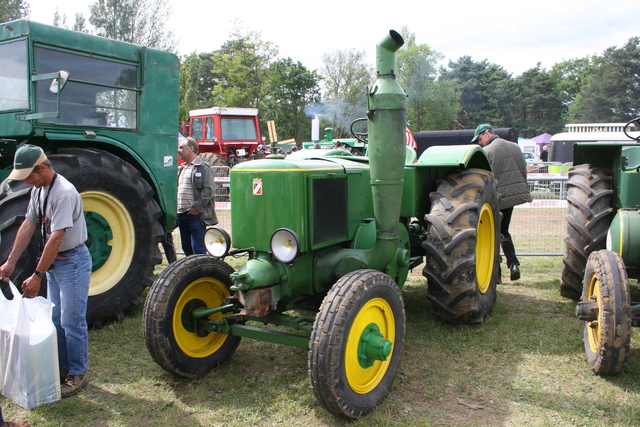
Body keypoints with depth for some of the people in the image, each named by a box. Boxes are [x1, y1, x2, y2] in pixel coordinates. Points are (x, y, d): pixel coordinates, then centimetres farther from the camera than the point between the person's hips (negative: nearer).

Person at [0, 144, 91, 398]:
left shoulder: (64, 193, -25)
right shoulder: (38, 189, 5)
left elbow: (56, 238, -27)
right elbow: (28, 225, 7)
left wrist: (37, 276, -24)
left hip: (72, 262, -9)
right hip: (53, 262, 9)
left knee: (71, 322, -1)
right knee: (56, 319, 17)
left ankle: (78, 373, 14)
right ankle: (63, 368, 31)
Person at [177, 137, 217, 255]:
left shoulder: (203, 167, -6)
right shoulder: (181, 169, 20)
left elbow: (208, 190, -13)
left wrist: (197, 207, -16)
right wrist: (176, 207, 11)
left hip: (196, 215, -8)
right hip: (181, 214, 8)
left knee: (198, 249, -8)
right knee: (187, 248, 13)